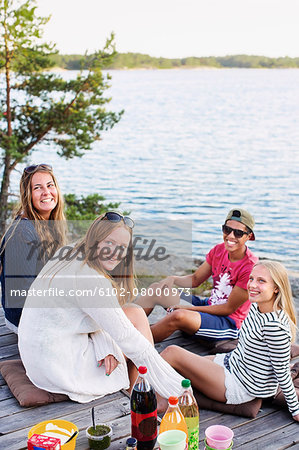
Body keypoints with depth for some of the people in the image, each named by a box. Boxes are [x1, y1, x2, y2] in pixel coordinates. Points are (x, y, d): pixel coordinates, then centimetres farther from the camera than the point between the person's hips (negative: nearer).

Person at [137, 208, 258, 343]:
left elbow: (229, 308, -17)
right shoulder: (219, 250, 1)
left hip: (229, 322, -8)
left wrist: (190, 308, -18)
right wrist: (172, 279, -12)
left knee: (179, 316, -35)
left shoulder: (250, 267, -21)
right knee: (156, 289, 2)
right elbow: (195, 279, 10)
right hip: (209, 304, 8)